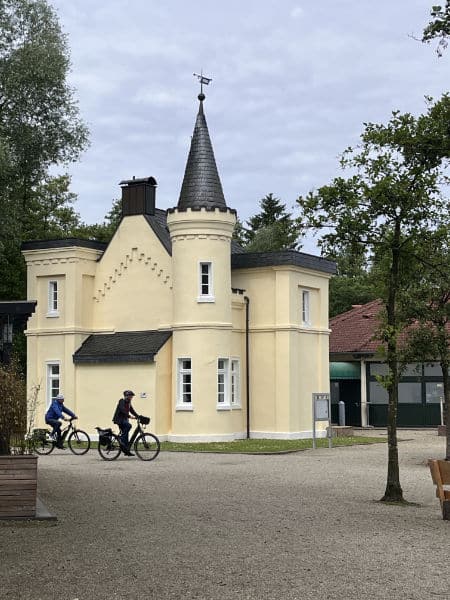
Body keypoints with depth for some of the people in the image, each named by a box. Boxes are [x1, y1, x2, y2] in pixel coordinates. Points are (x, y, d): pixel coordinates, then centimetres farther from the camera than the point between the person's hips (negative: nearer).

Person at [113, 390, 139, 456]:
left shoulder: (128, 402, 14)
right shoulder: (122, 401, -13)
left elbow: (132, 410, 15)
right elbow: (122, 410, -27)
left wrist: (138, 416, 1)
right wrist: (129, 416, -37)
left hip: (124, 419, 9)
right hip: (119, 419, -9)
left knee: (125, 433, 4)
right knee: (128, 425, -32)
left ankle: (126, 451, 6)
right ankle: (121, 438, -23)